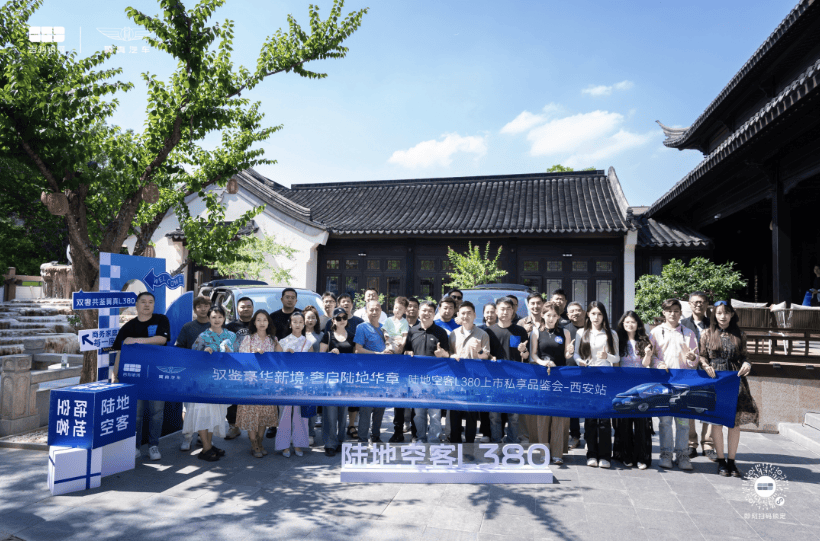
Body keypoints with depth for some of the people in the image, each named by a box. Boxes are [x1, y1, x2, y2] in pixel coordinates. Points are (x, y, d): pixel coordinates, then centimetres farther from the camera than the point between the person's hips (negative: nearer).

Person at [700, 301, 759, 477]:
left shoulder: (739, 335, 9)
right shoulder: (707, 334, 6)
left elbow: (743, 356, 12)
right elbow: (702, 356, 8)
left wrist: (747, 364, -9)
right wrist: (706, 366, -12)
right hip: (715, 379, -1)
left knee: (735, 421, 1)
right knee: (717, 421, 1)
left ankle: (731, 461, 13)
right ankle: (721, 461, 14)